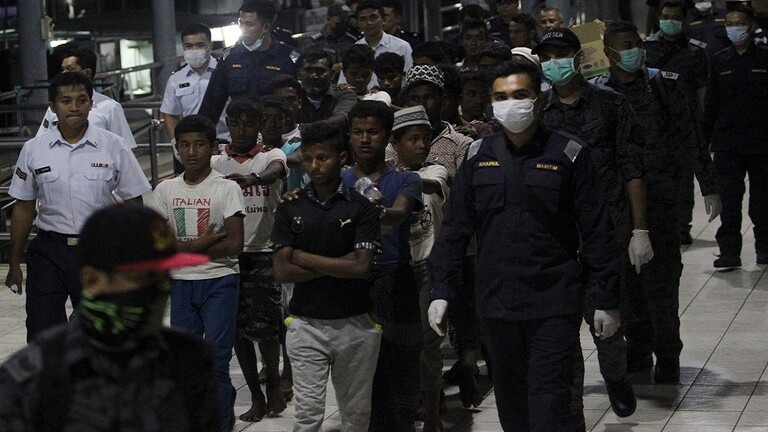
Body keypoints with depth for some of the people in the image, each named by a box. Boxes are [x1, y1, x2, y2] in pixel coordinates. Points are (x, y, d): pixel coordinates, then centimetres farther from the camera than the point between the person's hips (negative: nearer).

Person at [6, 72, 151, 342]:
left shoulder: (113, 147, -3)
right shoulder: (34, 150, 1)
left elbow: (133, 204, 1)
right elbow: (23, 209, 7)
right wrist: (14, 264, 8)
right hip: (49, 251, 1)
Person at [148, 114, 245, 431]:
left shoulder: (226, 189, -6)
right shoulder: (166, 190, 5)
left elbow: (234, 244, -13)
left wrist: (182, 248, -10)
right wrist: (201, 243, -13)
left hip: (219, 282, -4)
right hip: (181, 283, 4)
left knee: (215, 360, -6)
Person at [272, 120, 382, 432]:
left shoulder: (361, 207, -3)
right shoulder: (290, 209, 3)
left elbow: (361, 267, -13)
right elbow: (282, 271, -4)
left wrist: (303, 258, -8)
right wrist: (337, 265, -10)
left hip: (355, 323, 0)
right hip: (306, 324, 0)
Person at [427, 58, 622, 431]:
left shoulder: (568, 155, -2)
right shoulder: (478, 156, 7)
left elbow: (597, 233, -1)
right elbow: (453, 229, 10)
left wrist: (606, 299, -2)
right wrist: (440, 291, 4)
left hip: (554, 303, -4)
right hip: (496, 302, 4)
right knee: (511, 401, 13)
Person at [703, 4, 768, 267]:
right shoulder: (720, 61, 9)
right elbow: (711, 104, 12)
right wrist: (705, 138, 9)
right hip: (727, 143, 2)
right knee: (729, 199, -2)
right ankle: (729, 251, 1)